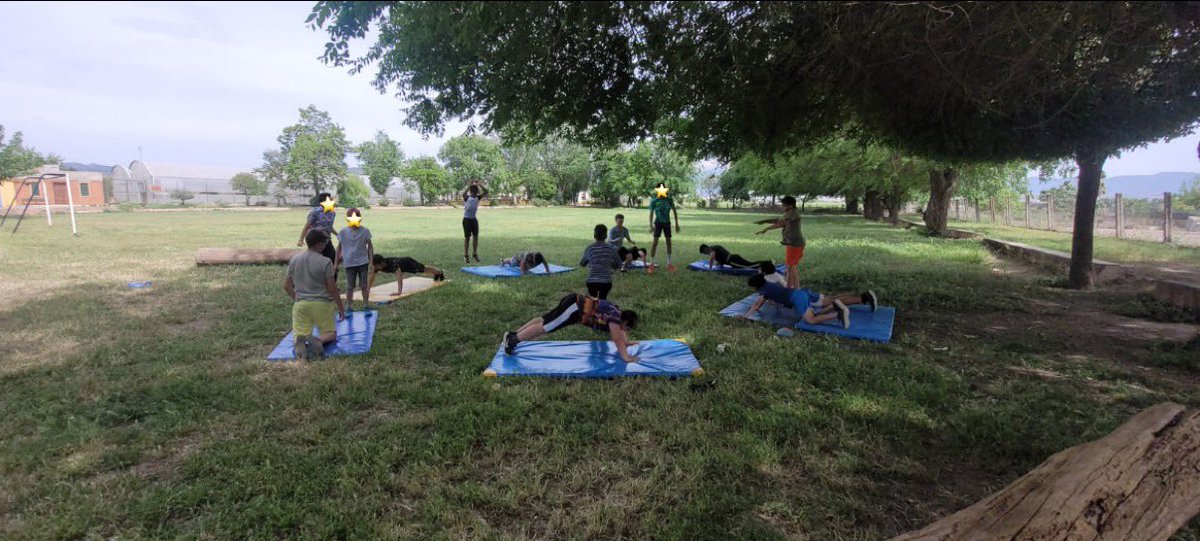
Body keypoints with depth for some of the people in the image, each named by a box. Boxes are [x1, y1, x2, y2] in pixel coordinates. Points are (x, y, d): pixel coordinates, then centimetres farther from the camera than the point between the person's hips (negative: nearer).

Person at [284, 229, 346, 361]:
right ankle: (318, 340, -22)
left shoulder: (294, 259, 3)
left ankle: (301, 342, -24)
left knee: (301, 334, 13)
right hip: (322, 303, -3)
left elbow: (286, 286, 9)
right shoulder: (325, 262, -11)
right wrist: (341, 307, 2)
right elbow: (332, 289, -9)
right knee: (330, 332, 13)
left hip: (301, 304, 3)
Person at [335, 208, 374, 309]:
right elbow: (339, 247, 6)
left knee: (364, 285, 6)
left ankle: (366, 304, 19)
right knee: (350, 286, 7)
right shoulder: (343, 232, -2)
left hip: (363, 262, 0)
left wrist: (371, 262, -1)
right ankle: (349, 305, 19)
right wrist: (336, 263, 7)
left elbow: (370, 246, 2)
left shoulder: (365, 231, -4)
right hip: (349, 263, 0)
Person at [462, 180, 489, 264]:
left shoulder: (477, 198, 4)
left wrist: (479, 185, -13)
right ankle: (465, 255, 5)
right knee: (467, 237, -1)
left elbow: (486, 192, -5)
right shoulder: (466, 198, -9)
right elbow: (464, 193, -32)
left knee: (476, 236, 4)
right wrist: (470, 185, -30)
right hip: (467, 219, -4)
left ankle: (474, 253, 17)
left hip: (474, 219, 4)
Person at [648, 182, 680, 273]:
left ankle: (669, 263, 16)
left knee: (668, 241, 5)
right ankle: (652, 264, -5)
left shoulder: (669, 200, -7)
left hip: (667, 223, 2)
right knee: (655, 242, -9)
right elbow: (651, 213, -6)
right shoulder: (654, 201, -11)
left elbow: (674, 211, 2)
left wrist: (677, 224, 1)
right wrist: (651, 226, -16)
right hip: (658, 223, -2)